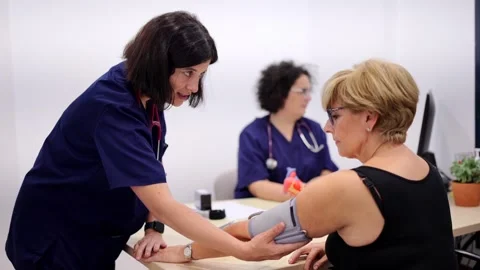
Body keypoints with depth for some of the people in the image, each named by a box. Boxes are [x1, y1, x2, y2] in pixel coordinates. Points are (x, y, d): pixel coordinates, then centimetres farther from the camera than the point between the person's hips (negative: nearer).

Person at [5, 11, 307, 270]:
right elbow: (163, 204, -36)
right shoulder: (113, 108, -31)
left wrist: (154, 228, -10)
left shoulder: (146, 92, -6)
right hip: (56, 244, -7)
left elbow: (150, 175, 4)